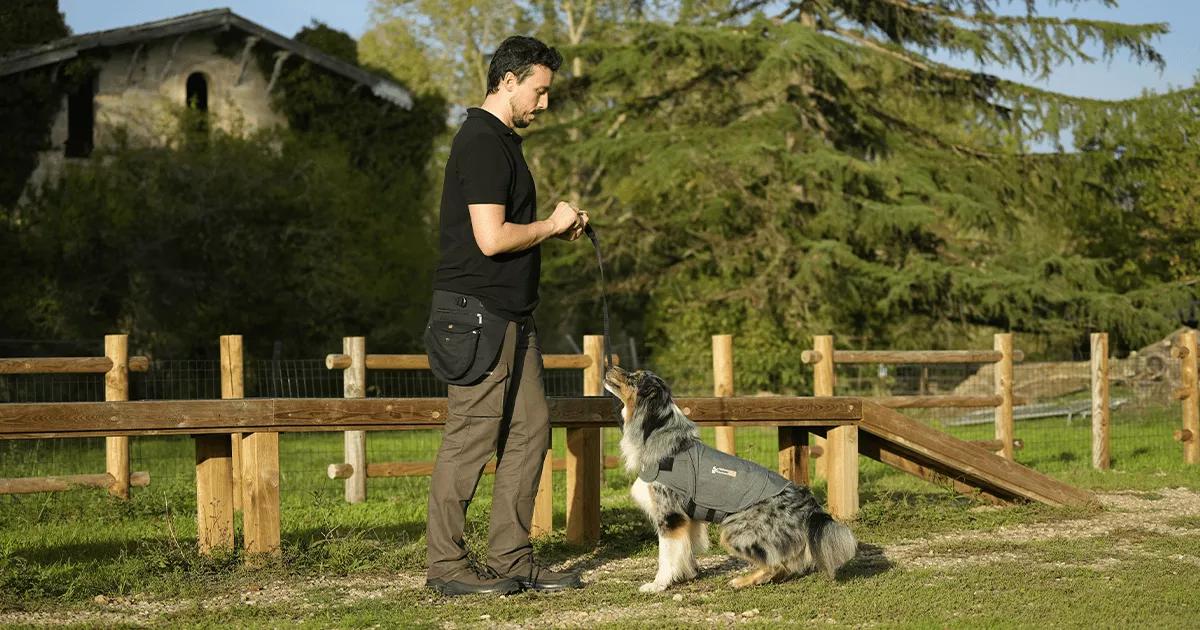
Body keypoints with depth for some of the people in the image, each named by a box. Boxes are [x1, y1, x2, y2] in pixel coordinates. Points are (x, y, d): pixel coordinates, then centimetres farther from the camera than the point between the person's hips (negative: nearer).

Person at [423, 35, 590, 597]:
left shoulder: (501, 141, 18)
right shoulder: (483, 144, -15)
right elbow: (491, 238, -22)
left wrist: (556, 229, 12)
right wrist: (551, 225, -7)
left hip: (512, 317, 11)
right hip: (477, 314, -11)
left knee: (529, 430, 9)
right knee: (471, 438, -6)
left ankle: (510, 559, 14)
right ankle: (445, 565, 1)